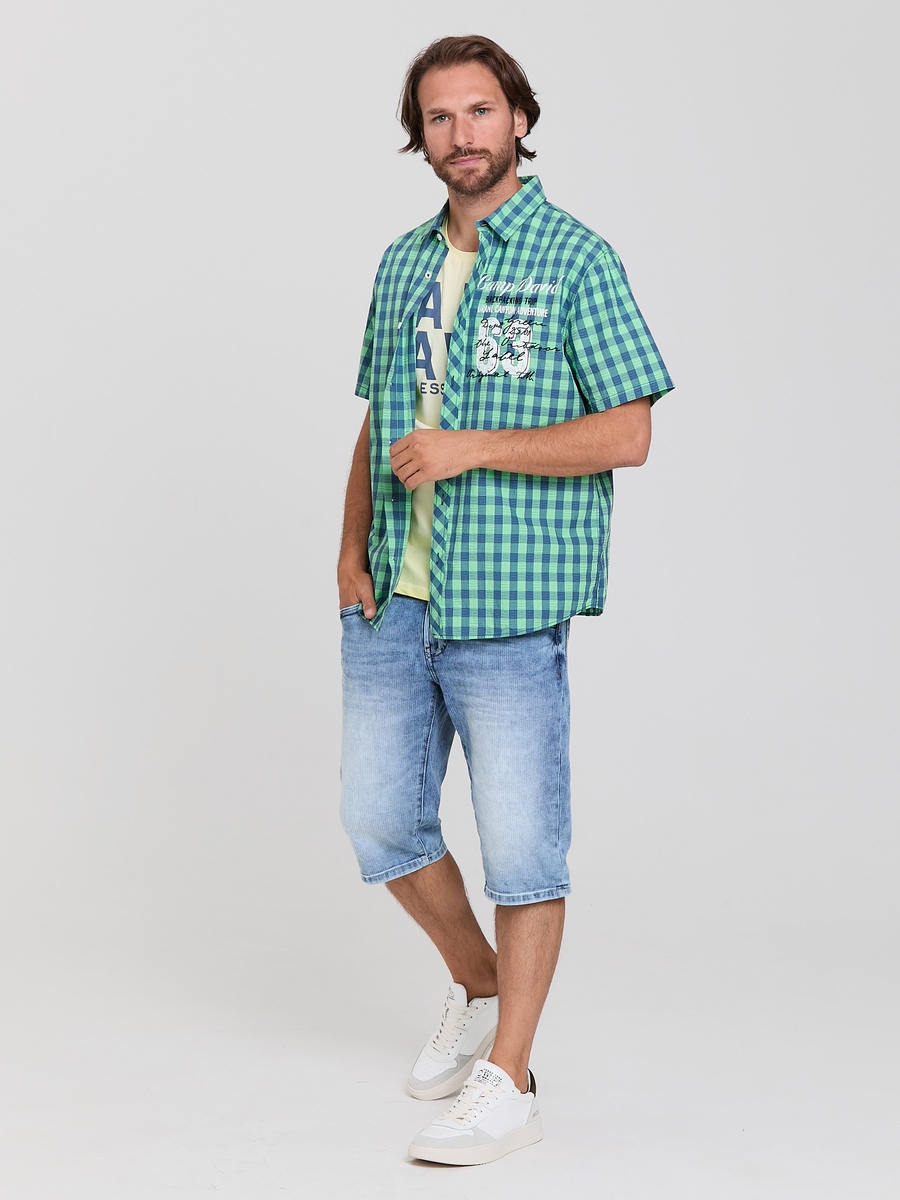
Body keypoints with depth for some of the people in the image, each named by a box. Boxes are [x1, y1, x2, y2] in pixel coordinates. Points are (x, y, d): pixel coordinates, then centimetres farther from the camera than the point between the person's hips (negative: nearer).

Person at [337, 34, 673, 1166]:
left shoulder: (574, 259, -5)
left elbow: (626, 435, -10)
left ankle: (505, 1080, 10)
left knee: (521, 840, 0)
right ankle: (478, 988, 34)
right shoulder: (404, 263, 13)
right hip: (392, 602, 6)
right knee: (378, 818, 11)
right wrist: (352, 548, 5)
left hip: (508, 605, -6)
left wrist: (473, 447, -18)